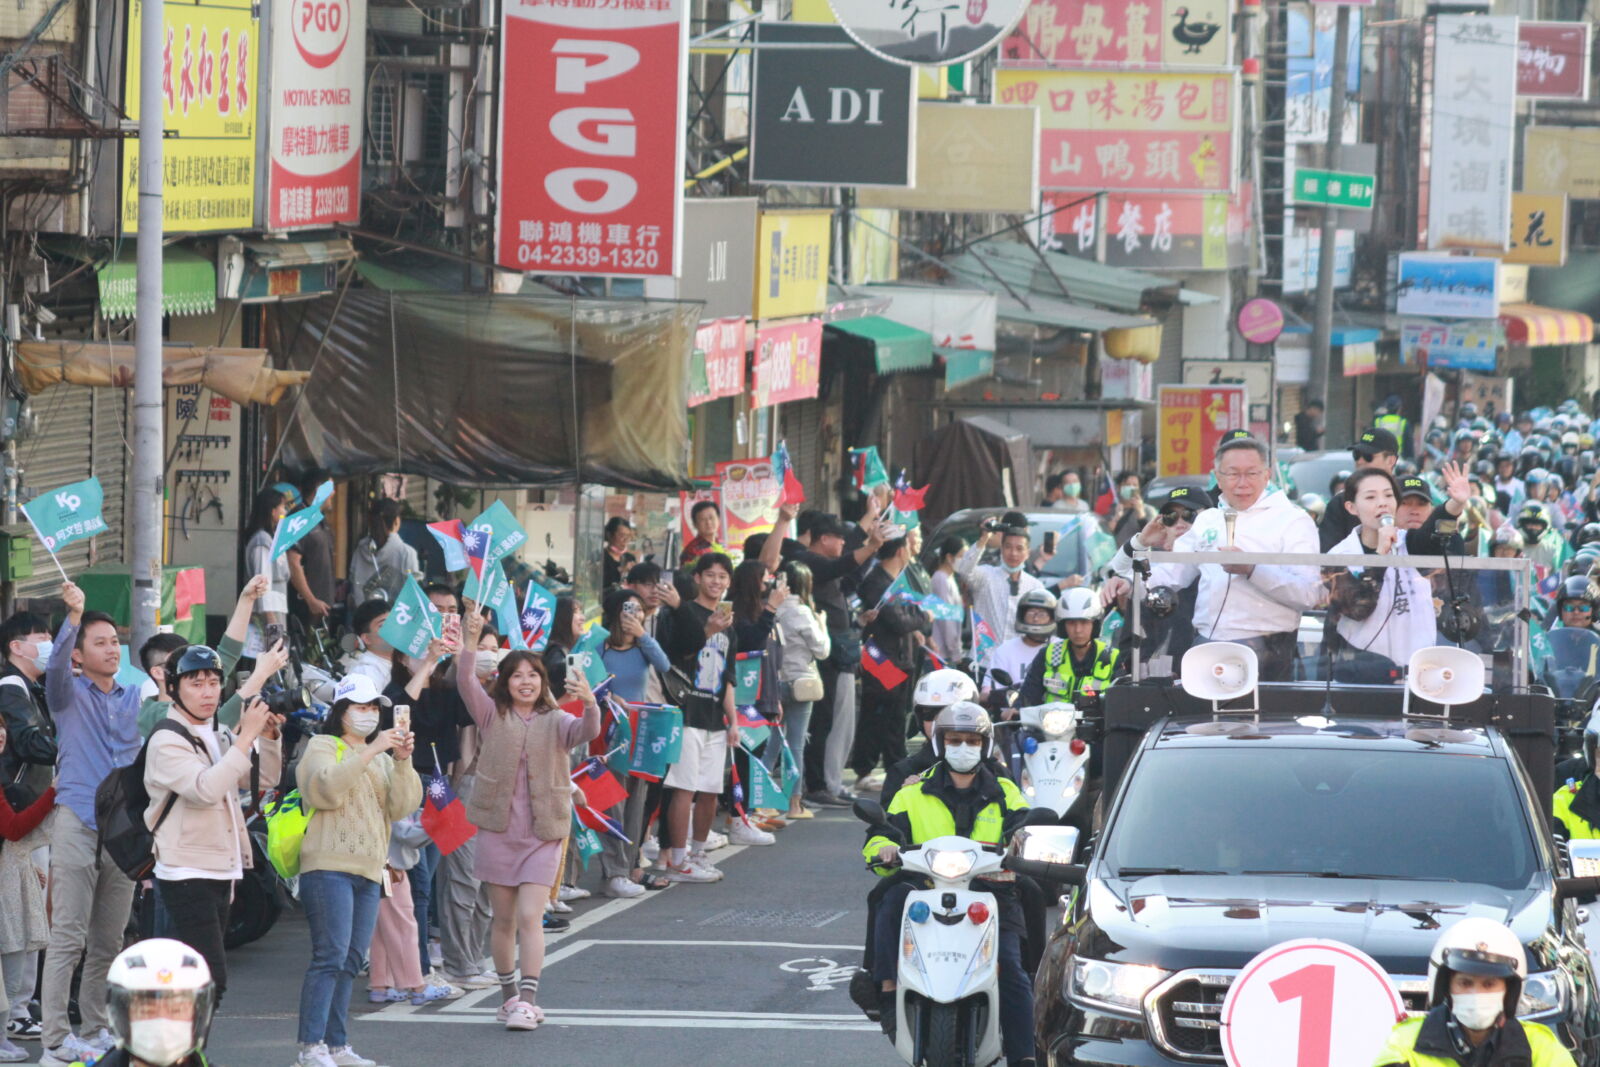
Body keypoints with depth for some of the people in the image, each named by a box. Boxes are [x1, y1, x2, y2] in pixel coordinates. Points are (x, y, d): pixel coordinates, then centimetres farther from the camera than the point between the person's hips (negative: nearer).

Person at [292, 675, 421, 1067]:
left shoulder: (381, 756, 21)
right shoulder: (322, 747, 2)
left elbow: (402, 806, 8)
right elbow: (326, 789, -19)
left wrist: (402, 761, -6)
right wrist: (370, 752, -21)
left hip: (368, 872, 7)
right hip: (329, 867, -7)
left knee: (351, 961, 7)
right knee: (330, 957, -14)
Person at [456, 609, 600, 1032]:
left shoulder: (556, 722, 2)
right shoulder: (493, 715, 4)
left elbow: (587, 732, -18)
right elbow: (466, 684, -11)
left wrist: (589, 704, -40)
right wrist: (470, 643, -27)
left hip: (543, 834, -2)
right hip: (498, 827, 2)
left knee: (530, 917, -11)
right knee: (503, 918, 10)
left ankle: (527, 1000, -13)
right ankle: (509, 995, 23)